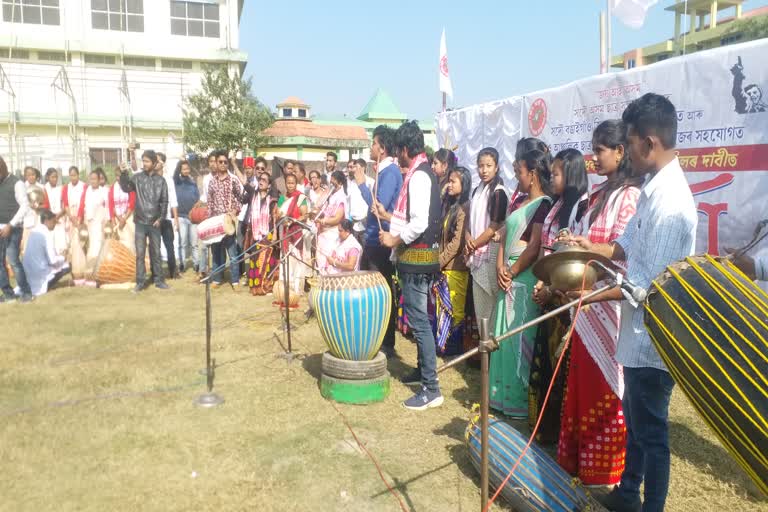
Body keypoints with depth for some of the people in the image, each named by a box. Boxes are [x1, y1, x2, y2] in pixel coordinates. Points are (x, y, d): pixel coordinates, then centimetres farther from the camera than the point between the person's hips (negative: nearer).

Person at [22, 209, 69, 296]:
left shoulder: (33, 231, 8)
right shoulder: (46, 234, -16)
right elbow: (52, 261, -16)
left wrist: (58, 255, 16)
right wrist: (62, 258, 3)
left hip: (28, 274, 7)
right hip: (40, 273, -7)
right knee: (66, 266, 6)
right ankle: (42, 286, -1)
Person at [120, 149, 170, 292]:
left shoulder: (160, 180, 4)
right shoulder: (137, 177, 2)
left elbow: (164, 201, 4)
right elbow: (126, 188, -14)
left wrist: (160, 218, -6)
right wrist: (124, 173, -26)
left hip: (155, 222, 1)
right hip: (140, 222, -1)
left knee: (156, 253, 9)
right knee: (140, 253, 1)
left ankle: (159, 280, 17)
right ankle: (140, 282, 7)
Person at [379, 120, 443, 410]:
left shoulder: (418, 175, -17)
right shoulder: (423, 172, 13)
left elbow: (420, 223, -25)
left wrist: (394, 240, -15)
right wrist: (392, 218, 15)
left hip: (416, 256, -10)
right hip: (420, 254, 10)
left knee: (419, 320, -8)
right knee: (419, 317, 19)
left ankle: (431, 389, -3)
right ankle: (424, 370, 33)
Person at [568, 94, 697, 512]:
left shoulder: (671, 202, -25)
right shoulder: (653, 189, 5)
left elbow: (651, 285, -25)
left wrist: (588, 294, -20)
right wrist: (590, 247, 5)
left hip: (653, 339, -10)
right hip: (640, 333, 10)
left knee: (650, 430, 8)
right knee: (634, 419, 24)